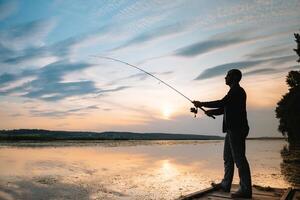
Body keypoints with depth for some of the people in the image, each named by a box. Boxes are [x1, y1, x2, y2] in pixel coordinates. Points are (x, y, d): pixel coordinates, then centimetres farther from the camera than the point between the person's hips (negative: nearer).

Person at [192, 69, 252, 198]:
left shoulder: (237, 90, -10)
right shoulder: (235, 91, 21)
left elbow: (222, 102, -19)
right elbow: (225, 108, 21)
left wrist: (202, 104, -12)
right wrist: (212, 112, 7)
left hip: (237, 129, -10)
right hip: (232, 129, 10)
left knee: (239, 159, -7)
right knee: (228, 158, 14)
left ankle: (246, 190, 0)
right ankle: (225, 184, 23)